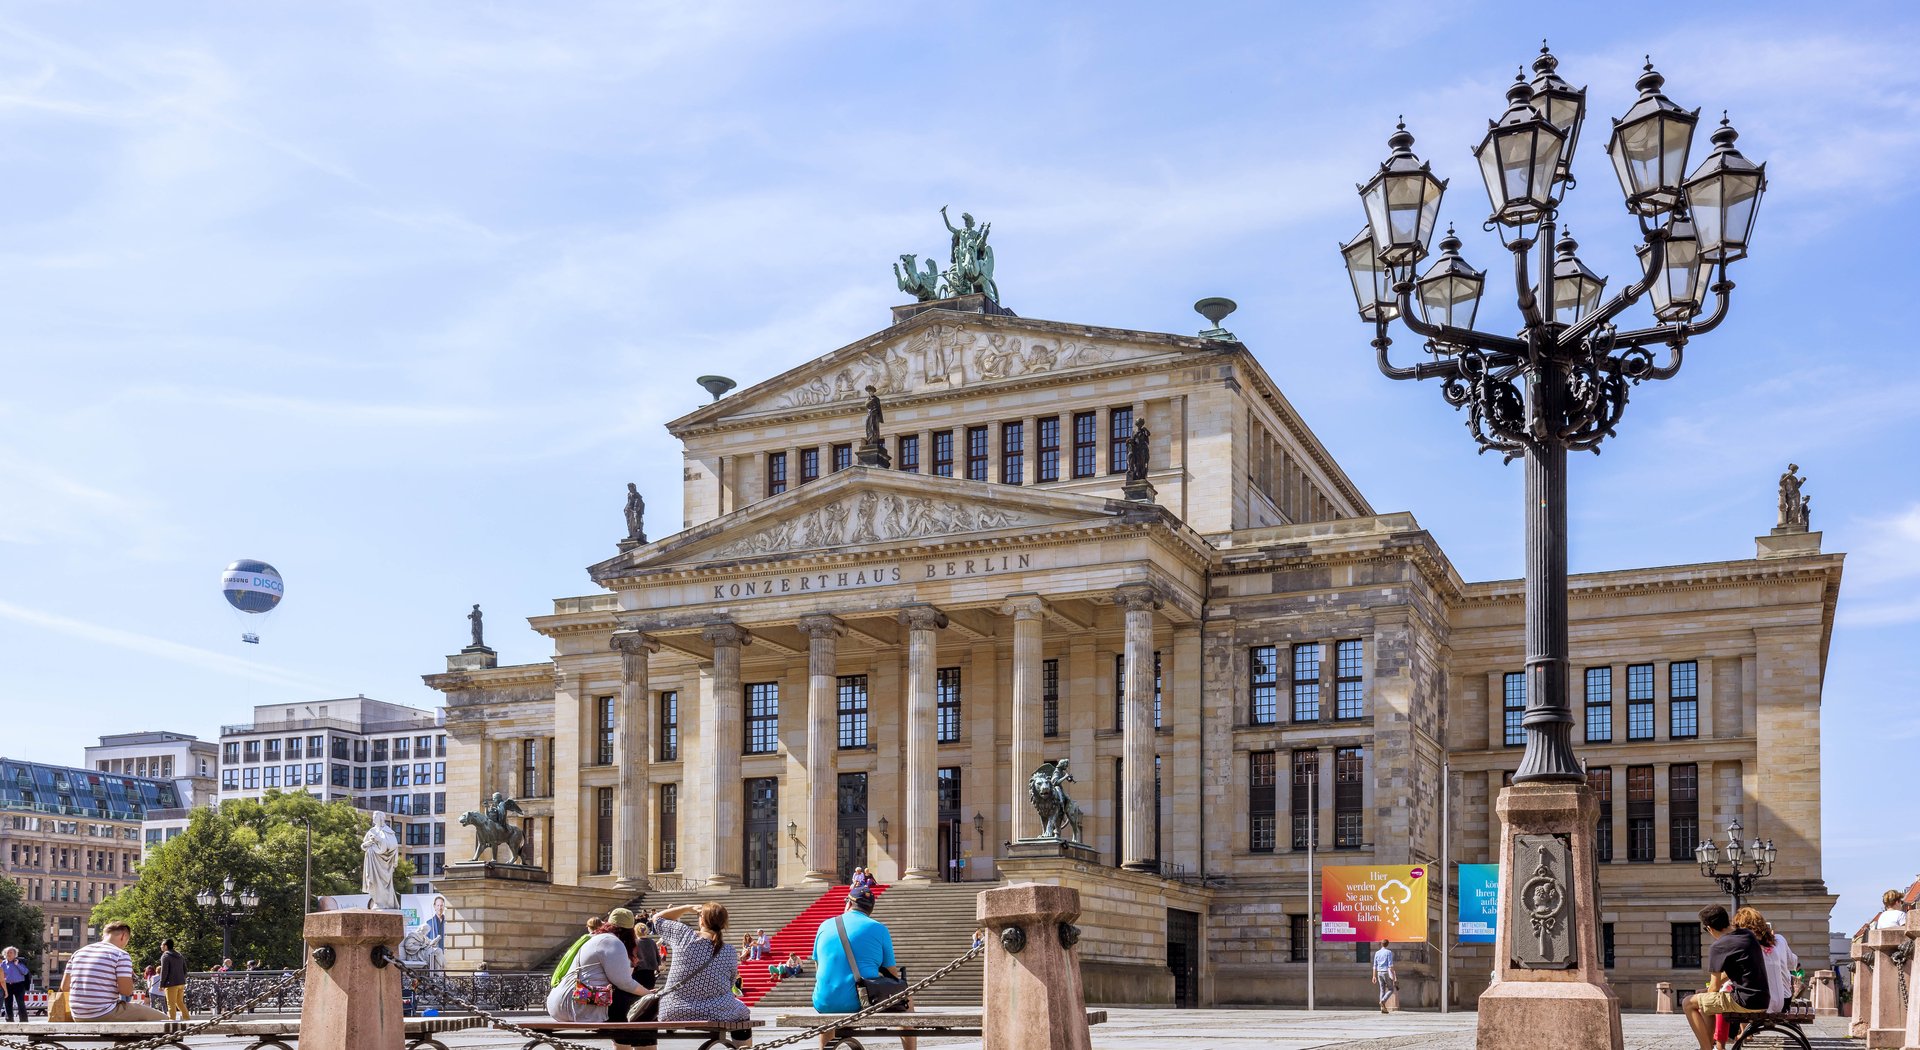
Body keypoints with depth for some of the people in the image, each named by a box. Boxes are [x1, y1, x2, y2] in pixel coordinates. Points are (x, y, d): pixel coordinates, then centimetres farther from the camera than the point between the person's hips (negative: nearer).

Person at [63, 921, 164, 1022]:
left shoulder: (78, 953, 11)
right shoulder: (121, 955, -8)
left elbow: (64, 987, 12)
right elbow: (126, 990, -14)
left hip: (78, 1018, 8)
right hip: (105, 1016, -8)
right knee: (161, 1019, 0)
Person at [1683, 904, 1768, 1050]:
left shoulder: (1718, 947, -13)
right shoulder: (1748, 935, 11)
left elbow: (1715, 987, -6)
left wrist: (1707, 994, 15)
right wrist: (1707, 993, 23)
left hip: (1745, 1002, -8)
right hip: (1762, 1001, 9)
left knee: (1688, 1004, -1)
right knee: (1707, 1001, 27)